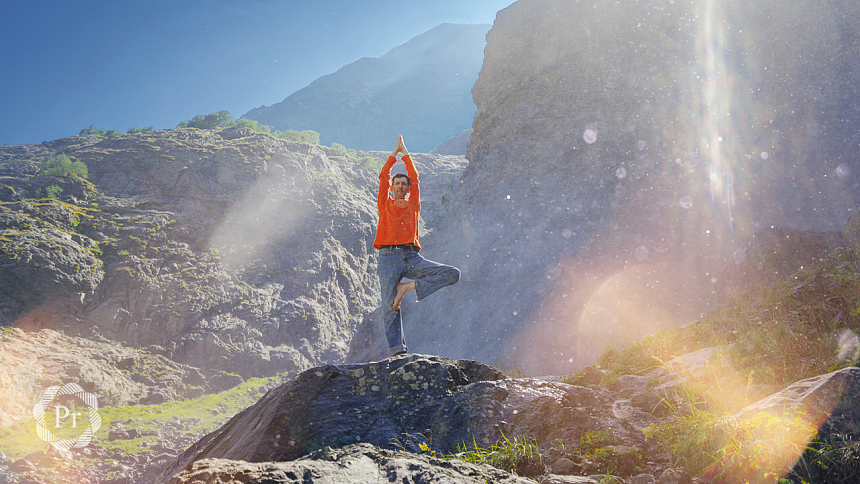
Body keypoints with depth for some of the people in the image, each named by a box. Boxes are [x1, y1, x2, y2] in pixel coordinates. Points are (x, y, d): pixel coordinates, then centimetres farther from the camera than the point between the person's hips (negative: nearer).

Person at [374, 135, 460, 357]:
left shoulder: (413, 205, 19)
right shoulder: (385, 205, 16)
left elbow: (414, 178, 18)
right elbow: (383, 177, 12)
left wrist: (405, 152, 24)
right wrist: (394, 152, 19)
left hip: (413, 258, 2)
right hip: (389, 257, -2)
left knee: (453, 274, -14)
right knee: (390, 305, -14)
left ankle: (408, 286, -12)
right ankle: (396, 349, -16)